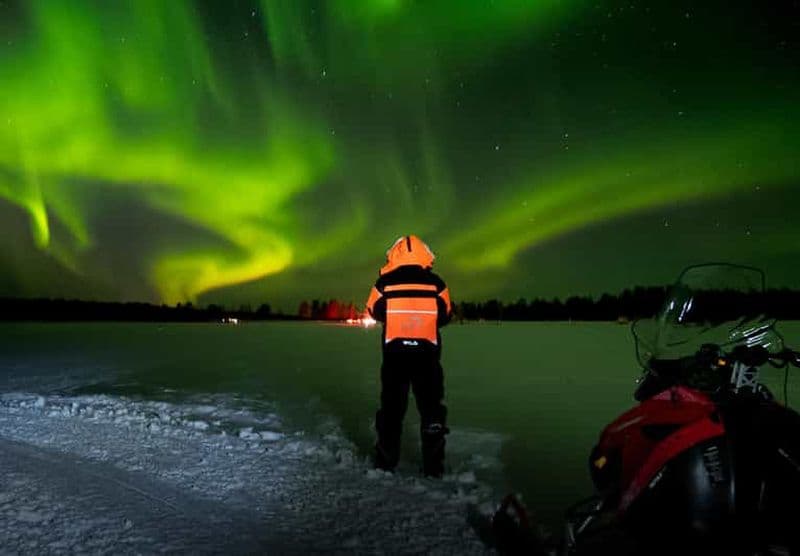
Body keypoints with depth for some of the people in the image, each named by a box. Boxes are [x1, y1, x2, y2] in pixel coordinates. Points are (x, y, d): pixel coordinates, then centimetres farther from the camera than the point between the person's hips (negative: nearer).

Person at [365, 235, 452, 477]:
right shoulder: (436, 284, -5)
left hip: (394, 353, 0)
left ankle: (385, 465, 19)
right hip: (427, 353, 0)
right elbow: (445, 315, 5)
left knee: (391, 407, 13)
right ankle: (433, 468, 10)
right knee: (431, 408, 10)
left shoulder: (384, 283, -6)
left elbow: (374, 312, 8)